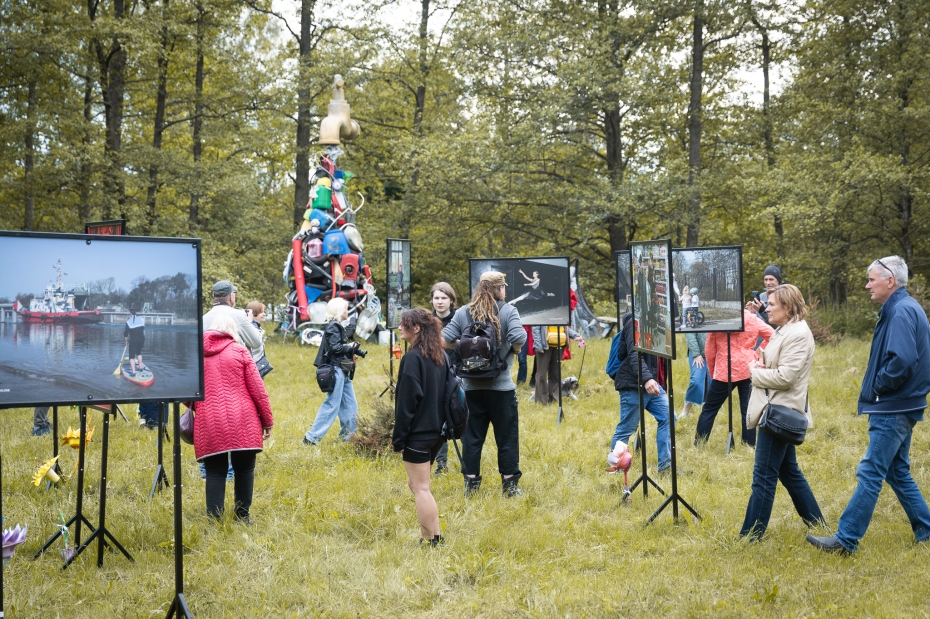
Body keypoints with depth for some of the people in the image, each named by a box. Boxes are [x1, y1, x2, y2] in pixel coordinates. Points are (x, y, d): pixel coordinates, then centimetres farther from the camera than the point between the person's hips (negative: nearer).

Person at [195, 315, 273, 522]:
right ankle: (242, 516, 15)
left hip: (209, 424, 2)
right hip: (242, 423, -1)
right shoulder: (239, 351, 2)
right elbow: (257, 389, 0)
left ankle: (214, 520, 1)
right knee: (244, 469, 11)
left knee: (215, 472, 6)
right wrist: (268, 421, 7)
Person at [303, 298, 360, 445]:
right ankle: (311, 437, -5)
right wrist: (350, 347, -7)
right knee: (332, 405, -8)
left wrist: (352, 349, 1)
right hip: (336, 369, -10)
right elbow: (335, 348, -21)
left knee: (350, 406, 11)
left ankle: (348, 436, 18)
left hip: (343, 371, 10)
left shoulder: (338, 326, 17)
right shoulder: (333, 326, -12)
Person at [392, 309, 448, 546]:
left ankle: (430, 541, 2)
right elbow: (445, 394, 15)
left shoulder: (412, 358, -16)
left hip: (418, 434, -9)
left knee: (421, 488, -1)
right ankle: (434, 536, 19)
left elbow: (407, 402, -17)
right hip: (437, 432, 9)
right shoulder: (440, 356, 9)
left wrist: (398, 437, -12)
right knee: (416, 484, 18)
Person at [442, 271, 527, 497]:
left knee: (472, 435, 10)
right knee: (506, 435, 7)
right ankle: (509, 484, 12)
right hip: (501, 385, -3)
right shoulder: (508, 311, -6)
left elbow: (445, 340, -5)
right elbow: (518, 340, -19)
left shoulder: (463, 312, 2)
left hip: (471, 385, 3)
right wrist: (515, 350, 1)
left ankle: (471, 483, 14)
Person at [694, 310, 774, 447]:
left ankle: (699, 444, 9)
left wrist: (712, 372, 12)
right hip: (748, 370, 2)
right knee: (748, 409, 8)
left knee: (709, 409, 8)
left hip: (724, 372, -2)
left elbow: (709, 350, -1)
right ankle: (750, 444, 8)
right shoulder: (753, 320, 1)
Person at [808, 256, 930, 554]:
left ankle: (846, 539, -4)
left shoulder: (902, 311, -18)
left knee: (870, 474, -7)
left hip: (893, 410, -11)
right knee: (898, 472, 17)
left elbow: (903, 360, -29)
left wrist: (877, 387, -16)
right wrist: (877, 388, 9)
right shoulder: (903, 308, 14)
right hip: (898, 407, 11)